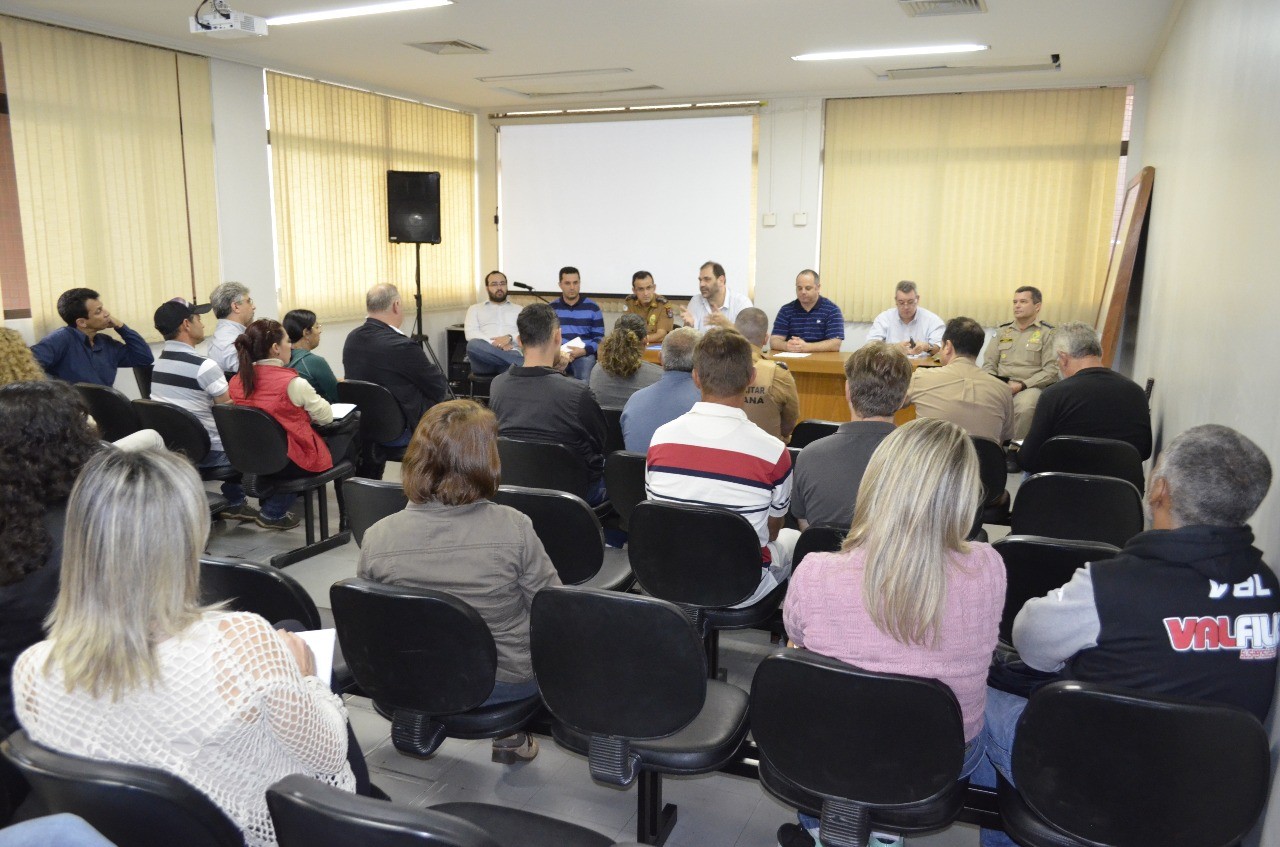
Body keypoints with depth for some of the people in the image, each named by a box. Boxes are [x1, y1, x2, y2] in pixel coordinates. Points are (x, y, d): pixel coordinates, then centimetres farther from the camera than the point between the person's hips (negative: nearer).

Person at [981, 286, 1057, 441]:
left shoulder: (1048, 333, 5)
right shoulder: (1002, 331, 20)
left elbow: (1051, 370, -3)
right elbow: (989, 364, 18)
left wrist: (1021, 385, -14)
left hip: (1031, 387, -3)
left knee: (1024, 407, -38)